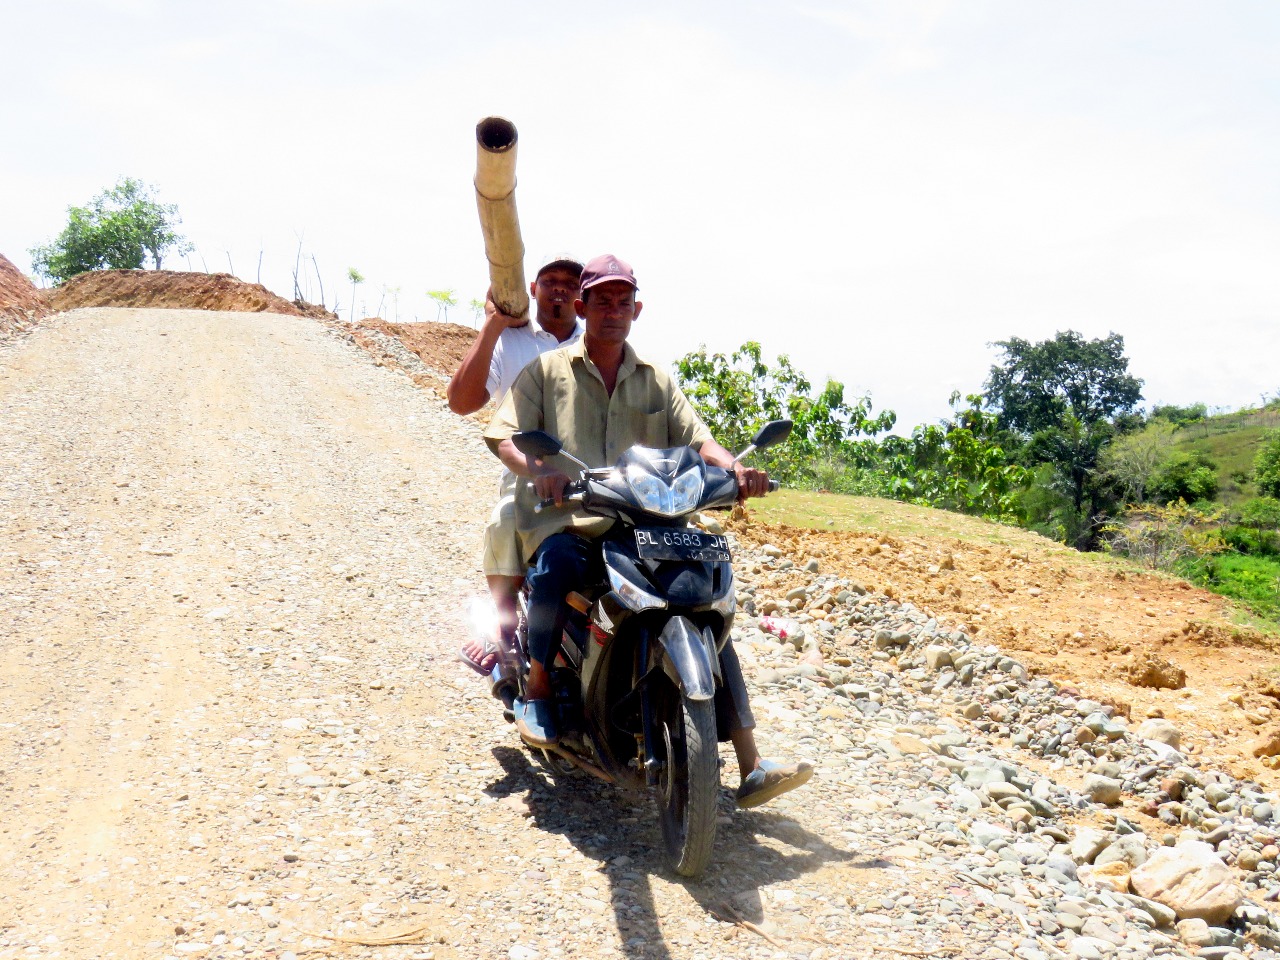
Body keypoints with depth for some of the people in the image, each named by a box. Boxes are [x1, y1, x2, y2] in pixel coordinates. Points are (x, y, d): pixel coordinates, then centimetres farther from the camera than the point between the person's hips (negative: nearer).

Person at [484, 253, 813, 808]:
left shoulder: (656, 382, 21)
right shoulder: (546, 371, 12)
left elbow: (696, 439, 8)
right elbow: (503, 435, 0)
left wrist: (733, 468, -15)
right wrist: (538, 470, -23)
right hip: (568, 523, -3)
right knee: (554, 566, -38)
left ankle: (751, 768, -13)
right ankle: (537, 687, -11)